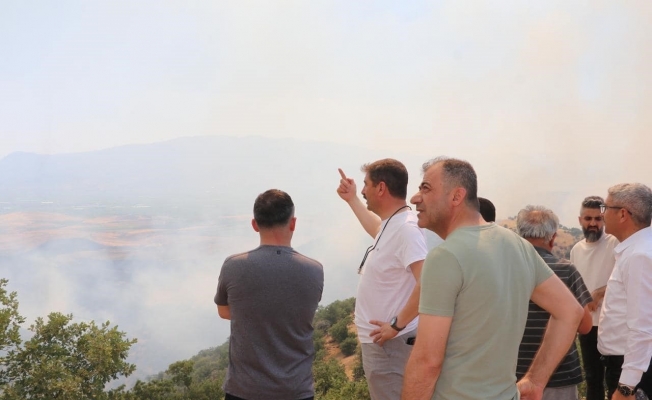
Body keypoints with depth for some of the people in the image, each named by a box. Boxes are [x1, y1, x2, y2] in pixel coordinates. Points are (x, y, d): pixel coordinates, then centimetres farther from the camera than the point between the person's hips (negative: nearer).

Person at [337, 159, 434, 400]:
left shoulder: (405, 228, -23)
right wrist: (351, 199, 34)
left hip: (388, 343, -10)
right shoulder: (392, 224, 7)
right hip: (378, 340, 10)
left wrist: (396, 326, -26)